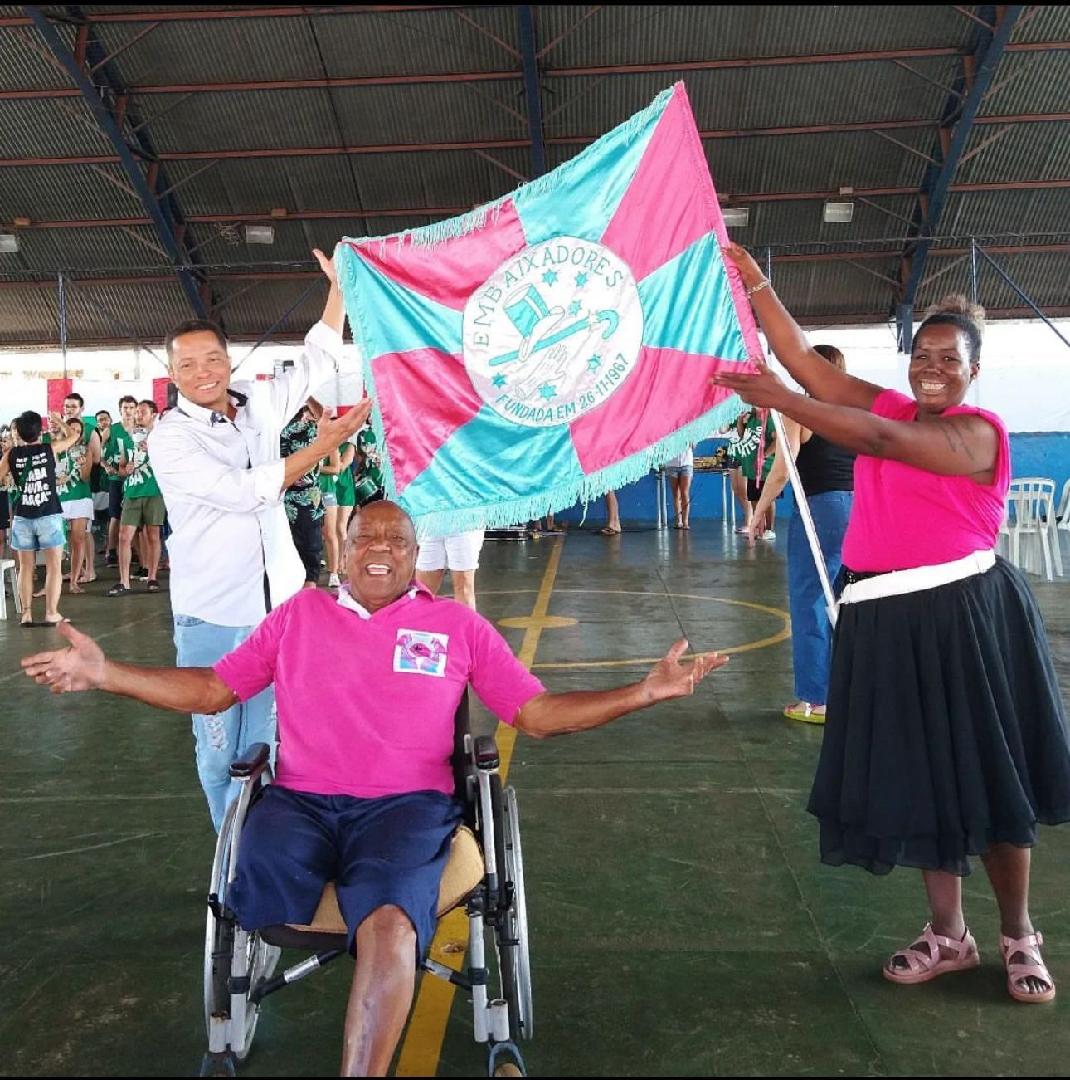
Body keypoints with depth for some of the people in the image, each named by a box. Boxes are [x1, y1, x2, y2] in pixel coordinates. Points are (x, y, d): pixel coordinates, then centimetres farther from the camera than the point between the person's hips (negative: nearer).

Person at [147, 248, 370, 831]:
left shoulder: (258, 403, 8)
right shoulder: (169, 438, -8)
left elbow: (317, 364, 16)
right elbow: (240, 492, -18)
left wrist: (340, 285, 9)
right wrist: (322, 445, -17)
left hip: (278, 604, 4)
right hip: (212, 616, -4)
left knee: (266, 740, 10)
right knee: (218, 748, 3)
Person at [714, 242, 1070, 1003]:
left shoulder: (979, 432, -10)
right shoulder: (886, 405, 9)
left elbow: (880, 441, -25)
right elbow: (802, 358, 2)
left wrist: (776, 400, -30)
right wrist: (753, 280, -6)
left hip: (964, 616, -6)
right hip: (889, 620, 6)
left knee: (987, 774, 7)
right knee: (918, 775, 12)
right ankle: (949, 934, 28)